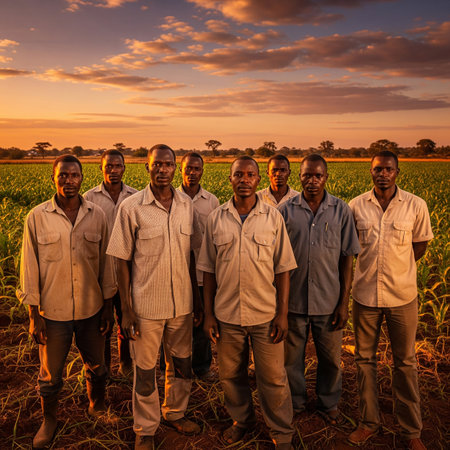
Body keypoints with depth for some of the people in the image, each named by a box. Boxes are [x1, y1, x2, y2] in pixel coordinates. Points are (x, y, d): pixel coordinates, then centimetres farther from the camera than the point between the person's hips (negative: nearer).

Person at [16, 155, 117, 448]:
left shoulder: (97, 215, -3)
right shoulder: (37, 217, -8)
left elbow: (106, 262, 3)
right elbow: (30, 268, -4)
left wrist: (108, 306, 4)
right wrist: (34, 316, -4)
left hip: (92, 309, 2)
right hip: (53, 312, -1)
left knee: (96, 366, 19)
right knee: (50, 374, 15)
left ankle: (98, 408, 46)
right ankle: (49, 420, 42)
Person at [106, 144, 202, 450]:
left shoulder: (187, 205, 0)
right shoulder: (131, 208, -10)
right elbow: (122, 261, -6)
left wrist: (197, 298, 10)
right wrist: (126, 310, -8)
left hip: (182, 302, 4)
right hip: (146, 304, -3)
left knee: (181, 364, 19)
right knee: (145, 371, 12)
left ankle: (175, 413, 44)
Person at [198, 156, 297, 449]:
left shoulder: (273, 218, -2)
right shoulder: (216, 218, 0)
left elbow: (283, 270, -1)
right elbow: (208, 270, 4)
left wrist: (283, 313, -5)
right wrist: (208, 314, 2)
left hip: (266, 314, -1)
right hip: (226, 314, 2)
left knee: (273, 378, 7)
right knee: (230, 375, 16)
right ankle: (242, 420, 42)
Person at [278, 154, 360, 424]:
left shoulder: (341, 210, -2)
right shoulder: (285, 211, -3)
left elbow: (347, 258, 0)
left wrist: (344, 302, -4)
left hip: (329, 301, 0)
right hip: (293, 300, 0)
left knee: (331, 358, 15)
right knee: (291, 357, 15)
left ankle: (329, 404, 39)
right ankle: (295, 404, 38)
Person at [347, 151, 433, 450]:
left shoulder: (416, 206, -6)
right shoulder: (356, 206, -3)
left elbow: (420, 245, 6)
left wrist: (398, 271, 3)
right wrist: (373, 268, 4)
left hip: (402, 296, -1)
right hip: (365, 294, 1)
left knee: (406, 363, 11)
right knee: (365, 359, 11)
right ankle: (369, 422, 29)